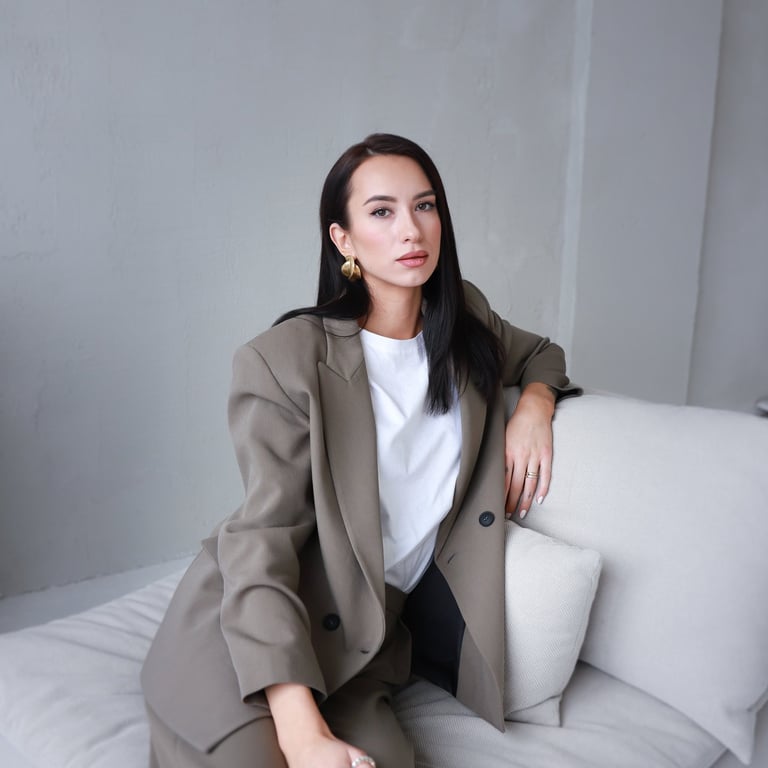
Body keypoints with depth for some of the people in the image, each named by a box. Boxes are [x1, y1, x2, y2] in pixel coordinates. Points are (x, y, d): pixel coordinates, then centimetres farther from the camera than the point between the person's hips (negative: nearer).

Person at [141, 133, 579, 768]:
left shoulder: (467, 321, 6)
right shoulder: (286, 360, -13)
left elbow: (542, 354, 28)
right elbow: (263, 543, -17)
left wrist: (534, 404, 2)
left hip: (370, 636, 4)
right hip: (247, 635, -3)